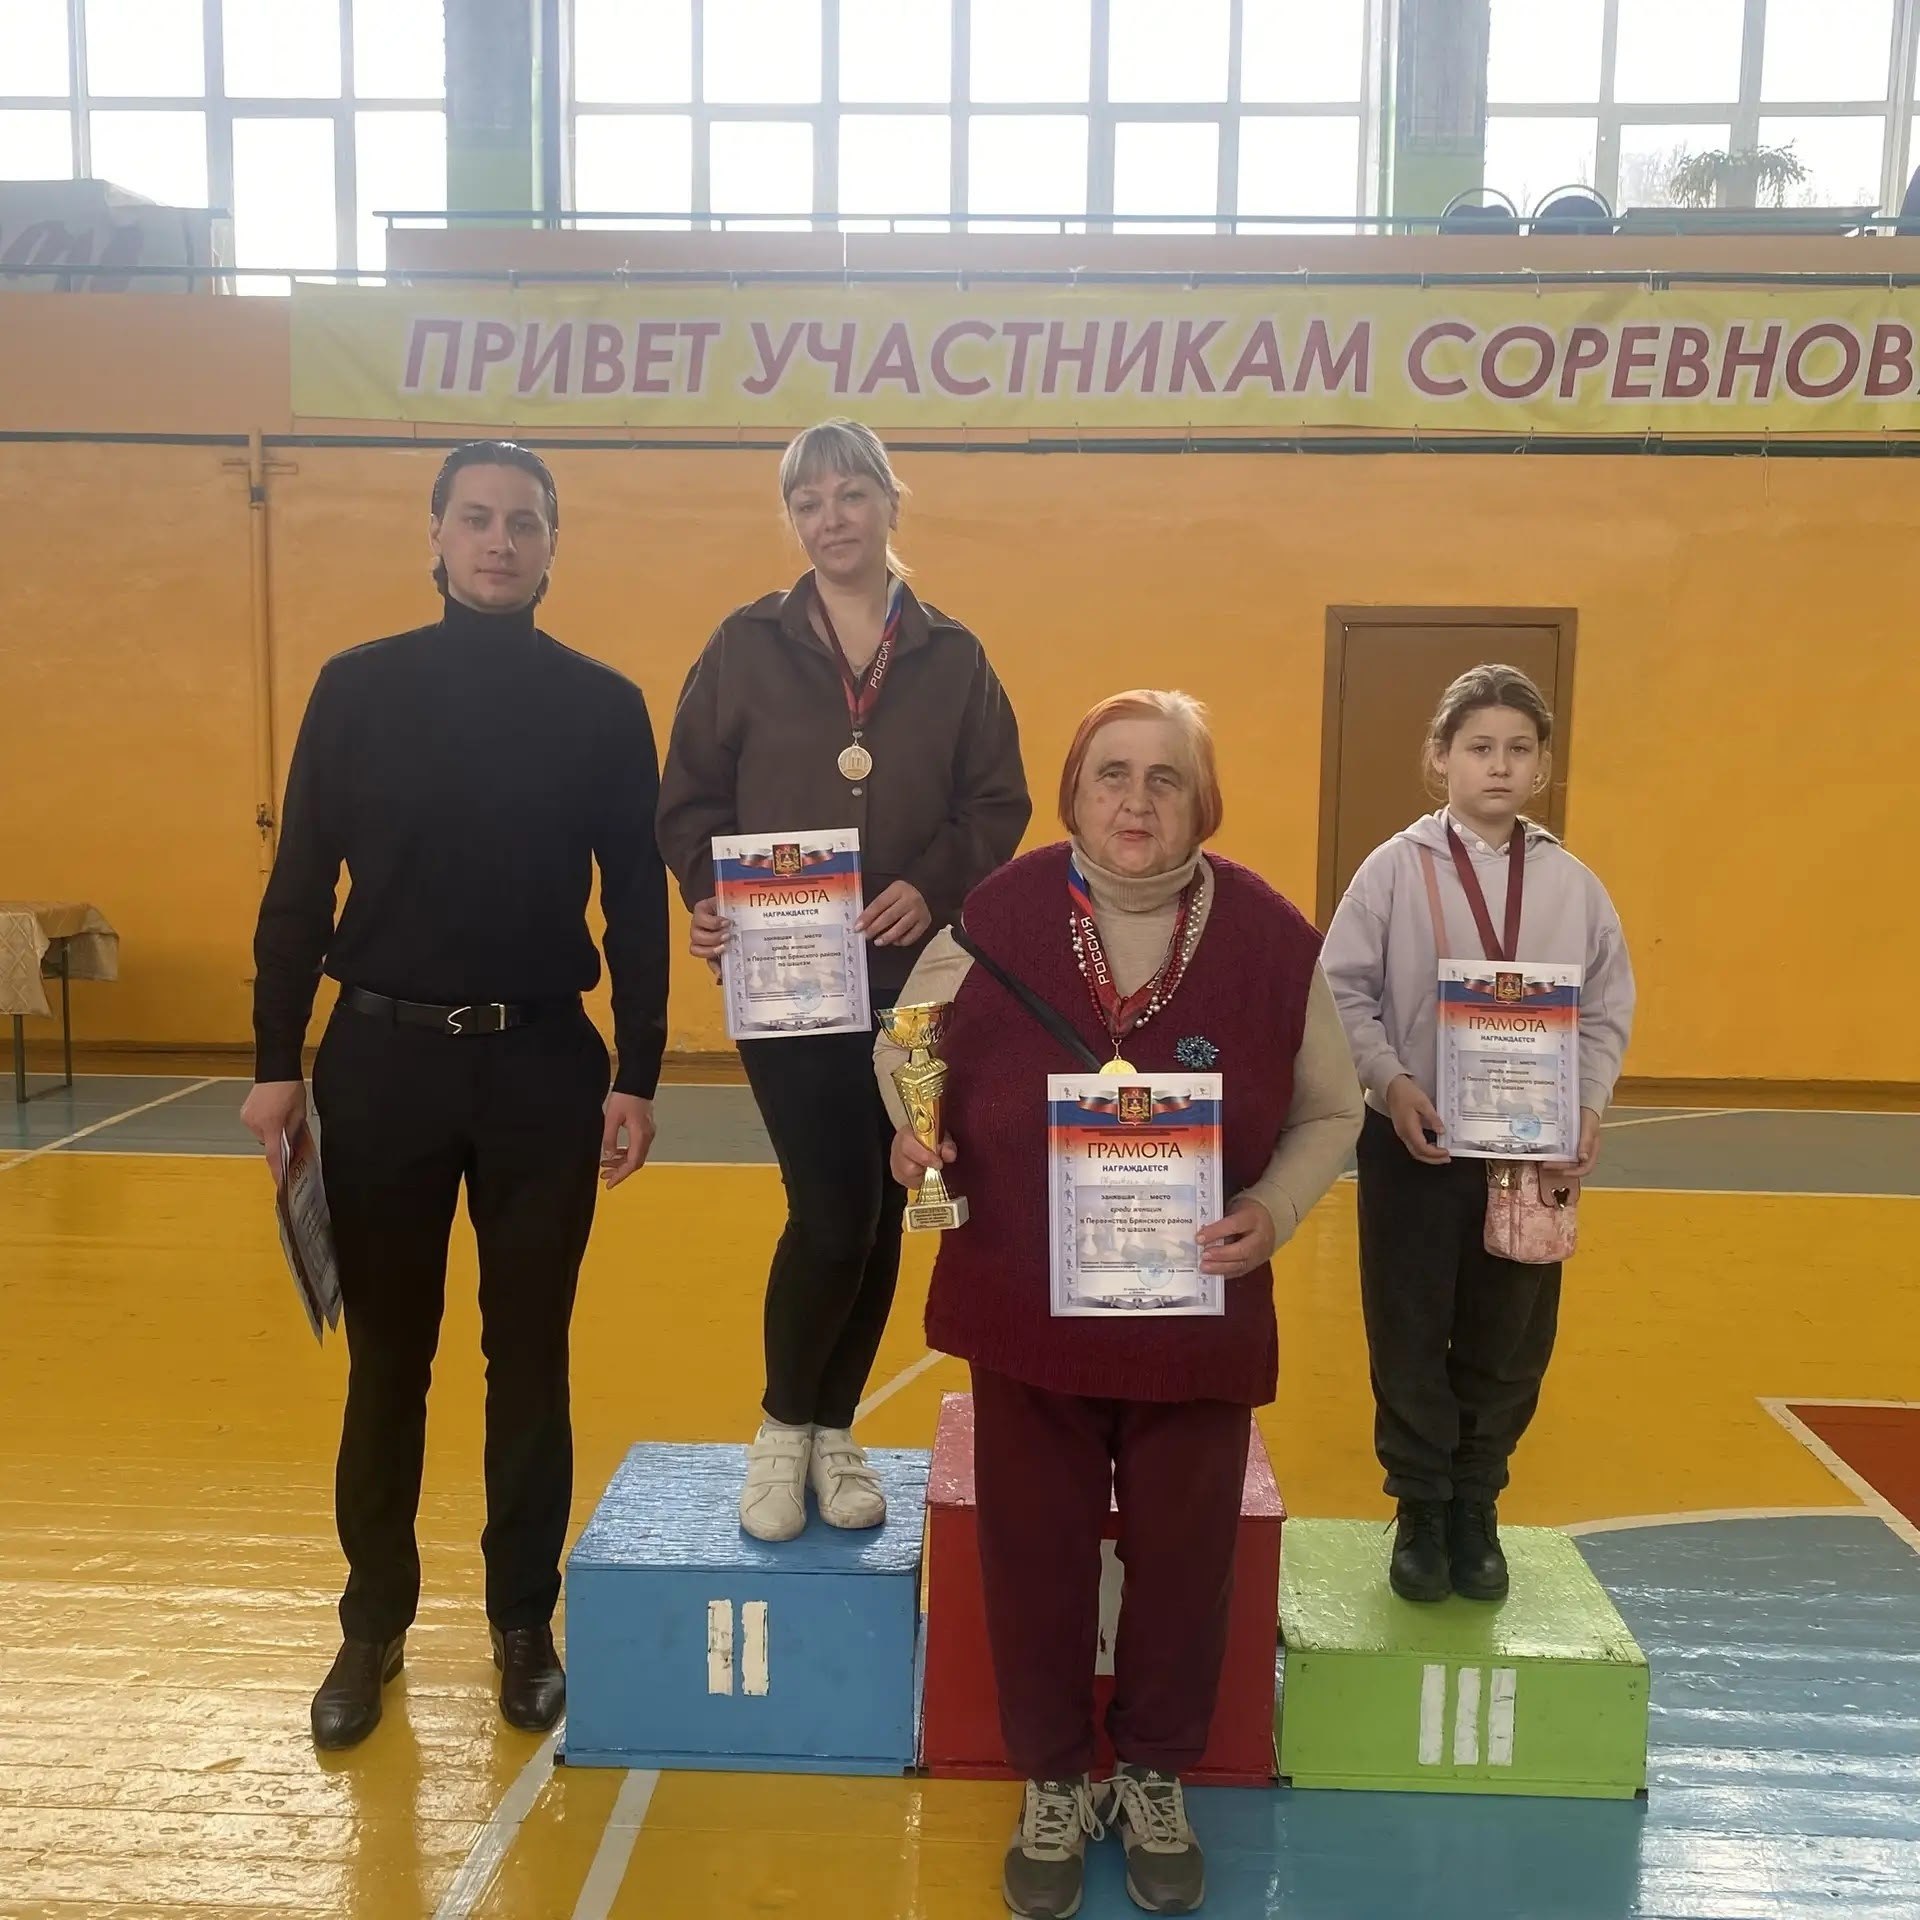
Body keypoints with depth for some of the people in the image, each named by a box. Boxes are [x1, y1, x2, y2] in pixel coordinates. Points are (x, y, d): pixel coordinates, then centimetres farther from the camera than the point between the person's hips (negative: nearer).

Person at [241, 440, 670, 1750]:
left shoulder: (603, 707, 1)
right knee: (387, 1354, 11)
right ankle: (375, 1621, 28)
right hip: (383, 1055, 0)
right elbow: (299, 885, 3)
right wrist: (277, 1062, -1)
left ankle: (525, 1622, 26)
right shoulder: (360, 688, 2)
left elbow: (638, 905, 2)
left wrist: (638, 1077, -3)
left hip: (542, 1062, 0)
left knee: (530, 1355, 9)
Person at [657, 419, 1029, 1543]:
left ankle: (836, 1432, 28)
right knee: (834, 1212, -8)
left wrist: (933, 887, -14)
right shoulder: (748, 646, 2)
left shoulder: (953, 656, 6)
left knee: (882, 1214, 9)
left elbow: (999, 805, 3)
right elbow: (690, 798, 1)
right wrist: (711, 900, -16)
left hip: (915, 979, 3)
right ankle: (783, 1427, 17)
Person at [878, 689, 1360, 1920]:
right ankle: (1055, 1784, 37)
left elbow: (1331, 1112, 2)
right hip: (1025, 1311, 0)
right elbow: (906, 1048, 6)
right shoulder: (996, 918, -11)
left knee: (1183, 1562, 15)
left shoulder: (1273, 938, -11)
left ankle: (1158, 1781, 41)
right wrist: (913, 1136, -14)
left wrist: (1273, 1210, -16)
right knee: (1034, 1559, 13)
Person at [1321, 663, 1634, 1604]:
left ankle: (1476, 1509, 31)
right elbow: (1345, 995, -5)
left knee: (1510, 1341, 11)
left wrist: (1589, 1102, -8)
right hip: (1414, 1142, -2)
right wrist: (1391, 1082, -16)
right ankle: (1421, 1511, 26)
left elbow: (1606, 1011, 6)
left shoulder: (1572, 884, 2)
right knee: (1409, 1335, 7)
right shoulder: (1395, 868, -5)